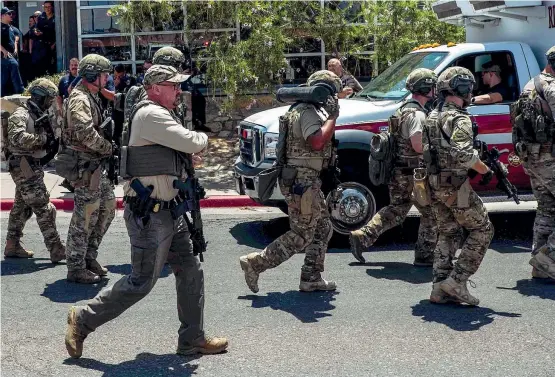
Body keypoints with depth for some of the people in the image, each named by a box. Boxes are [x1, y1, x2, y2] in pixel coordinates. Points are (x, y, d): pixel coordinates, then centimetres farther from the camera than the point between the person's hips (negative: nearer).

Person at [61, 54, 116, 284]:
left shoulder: (92, 97, 17)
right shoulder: (79, 99, -15)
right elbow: (86, 133, -28)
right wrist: (109, 148, -17)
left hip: (98, 164, 10)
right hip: (85, 166, -10)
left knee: (107, 208, 15)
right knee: (85, 216, -5)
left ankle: (89, 257, 25)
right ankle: (76, 268, 3)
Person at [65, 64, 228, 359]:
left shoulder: (158, 115, 16)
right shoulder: (151, 115, -18)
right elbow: (192, 143, -23)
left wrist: (192, 149, 4)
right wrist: (203, 137, 0)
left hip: (168, 211, 10)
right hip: (149, 215, -10)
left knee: (190, 271, 10)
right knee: (141, 282, -2)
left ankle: (192, 338, 18)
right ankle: (83, 319, 12)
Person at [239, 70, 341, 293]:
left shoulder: (304, 110, 17)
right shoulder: (308, 113, -16)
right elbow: (317, 142, -30)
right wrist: (333, 117, -20)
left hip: (307, 180, 11)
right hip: (302, 181, -11)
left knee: (323, 229, 14)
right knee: (301, 236, -6)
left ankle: (311, 279, 18)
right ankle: (254, 264, -3)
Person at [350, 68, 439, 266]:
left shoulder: (404, 109, 14)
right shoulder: (417, 114, -18)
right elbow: (418, 146, -27)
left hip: (397, 170, 10)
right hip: (411, 174, -10)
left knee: (396, 210, 19)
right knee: (431, 212, 3)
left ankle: (362, 237, 12)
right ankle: (425, 255, 9)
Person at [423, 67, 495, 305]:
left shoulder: (432, 116, 14)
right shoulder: (459, 119, -14)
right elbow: (464, 154, -27)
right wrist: (486, 171, -16)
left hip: (434, 184, 9)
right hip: (455, 186, -9)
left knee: (447, 233, 15)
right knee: (482, 230, 3)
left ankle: (440, 288, 11)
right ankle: (456, 281, -4)